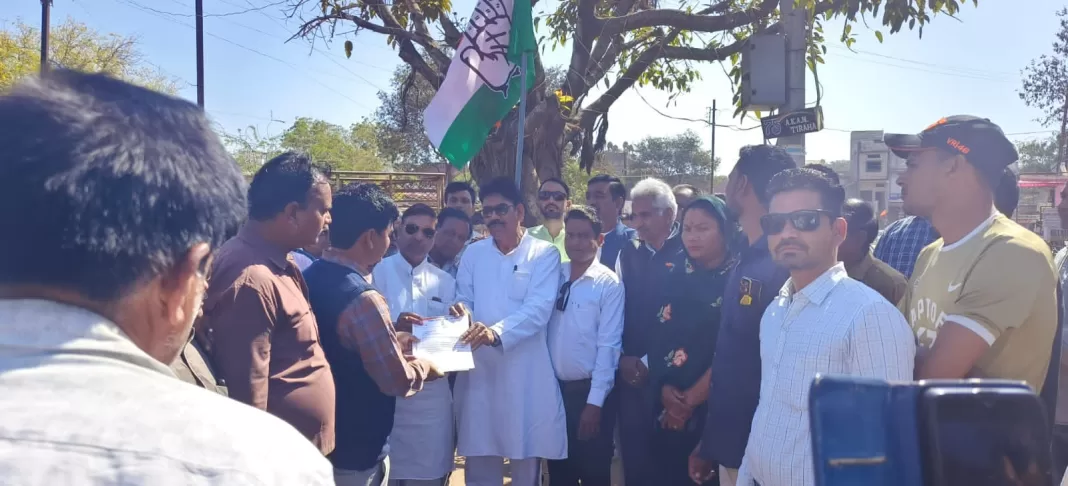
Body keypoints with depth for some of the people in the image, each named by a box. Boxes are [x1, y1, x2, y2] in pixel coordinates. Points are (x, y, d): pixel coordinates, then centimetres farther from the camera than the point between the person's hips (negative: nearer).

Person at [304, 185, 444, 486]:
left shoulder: (309, 277, -1)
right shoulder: (363, 298, -27)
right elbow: (398, 381, -21)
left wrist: (392, 340, 11)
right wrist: (427, 366, -2)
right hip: (356, 450, -8)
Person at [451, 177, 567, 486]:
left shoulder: (544, 254, 0)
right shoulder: (472, 254, 12)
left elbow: (538, 309, -13)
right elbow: (464, 301, 9)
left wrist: (496, 332, -29)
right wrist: (462, 312, -16)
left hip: (525, 374, -3)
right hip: (478, 370, 3)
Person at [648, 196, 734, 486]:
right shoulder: (676, 276, 7)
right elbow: (657, 336, 4)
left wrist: (692, 398, -8)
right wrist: (664, 390, -7)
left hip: (712, 409, -4)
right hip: (666, 407, 4)